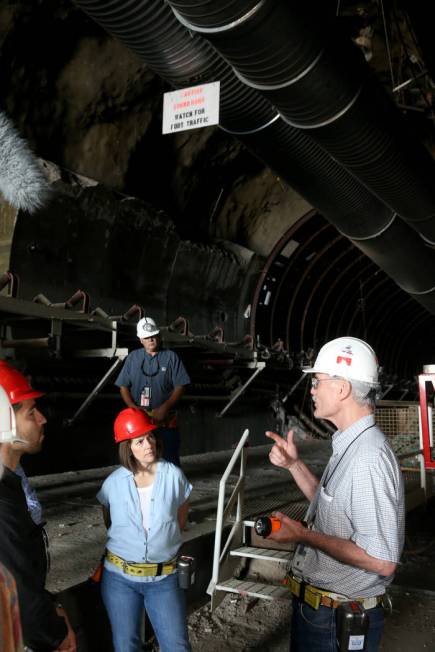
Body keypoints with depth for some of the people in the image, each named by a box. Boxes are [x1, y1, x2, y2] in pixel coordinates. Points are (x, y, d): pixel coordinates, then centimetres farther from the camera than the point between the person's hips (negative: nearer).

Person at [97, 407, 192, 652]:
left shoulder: (174, 476, -7)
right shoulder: (114, 483, -6)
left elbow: (180, 522, 6)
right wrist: (129, 545, 8)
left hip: (163, 578, -1)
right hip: (120, 576, 1)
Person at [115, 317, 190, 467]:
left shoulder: (171, 357, 2)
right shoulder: (133, 357, 9)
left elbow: (180, 387, -2)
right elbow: (123, 387, 7)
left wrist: (164, 408, -13)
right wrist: (134, 409, -8)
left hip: (165, 420, -2)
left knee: (169, 459, 0)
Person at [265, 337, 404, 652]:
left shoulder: (370, 457, -27)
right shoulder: (349, 445, 4)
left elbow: (382, 561, -28)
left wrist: (304, 535, -22)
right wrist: (294, 464, 4)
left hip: (335, 622, -9)